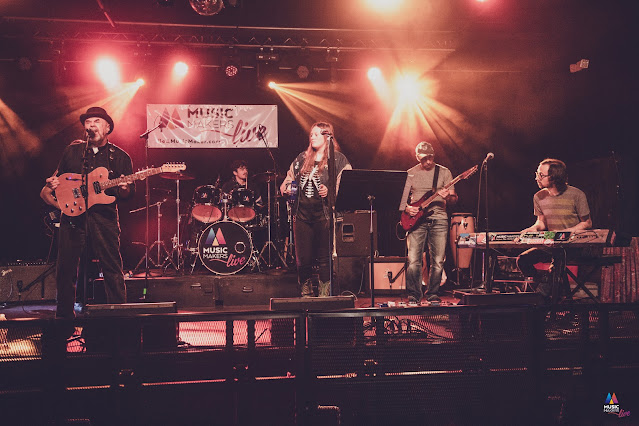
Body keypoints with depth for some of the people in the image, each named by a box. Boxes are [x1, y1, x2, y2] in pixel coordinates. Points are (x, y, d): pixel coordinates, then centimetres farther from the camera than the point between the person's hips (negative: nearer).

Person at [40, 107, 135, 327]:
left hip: (104, 217, -2)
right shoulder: (73, 150, 13)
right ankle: (65, 315, 20)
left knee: (113, 270, -4)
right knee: (66, 268, 5)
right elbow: (58, 177, 21)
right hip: (73, 215, 2)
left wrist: (124, 190, -15)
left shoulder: (120, 157, 8)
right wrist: (51, 185, -1)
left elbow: (130, 194, 8)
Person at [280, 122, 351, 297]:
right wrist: (287, 188, 5)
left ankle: (325, 295, 8)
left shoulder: (338, 159, 1)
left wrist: (330, 192, -21)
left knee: (324, 258, -2)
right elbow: (290, 178, 26)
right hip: (302, 213, 4)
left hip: (324, 215, -4)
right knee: (303, 258, 6)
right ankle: (305, 294, 19)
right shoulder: (302, 158, 16)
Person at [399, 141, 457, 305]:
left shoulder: (444, 172, 8)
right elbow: (402, 198, 12)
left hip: (439, 219, 0)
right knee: (413, 261, -8)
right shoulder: (411, 174, 10)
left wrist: (448, 197, -17)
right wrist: (407, 208, -9)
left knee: (438, 262, -2)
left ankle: (432, 294, 14)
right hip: (416, 220, 0)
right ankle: (414, 295, 5)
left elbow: (454, 199, 5)